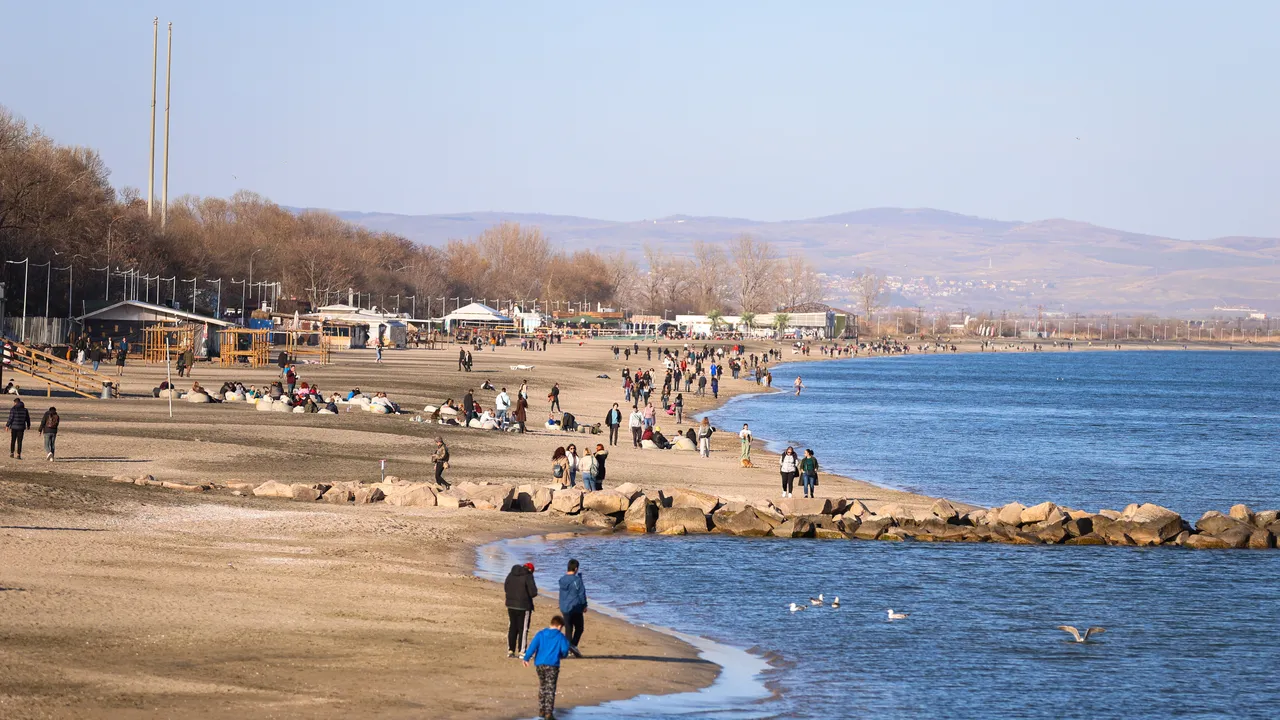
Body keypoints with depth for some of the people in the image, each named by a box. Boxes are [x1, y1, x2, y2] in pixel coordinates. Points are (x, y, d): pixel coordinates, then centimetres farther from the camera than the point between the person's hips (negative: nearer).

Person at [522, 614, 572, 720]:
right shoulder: (560, 637, -4)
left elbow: (533, 646, -6)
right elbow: (565, 650, -6)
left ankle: (541, 710, 25)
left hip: (539, 665, 4)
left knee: (542, 687, 20)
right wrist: (563, 655, 17)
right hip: (552, 665, -4)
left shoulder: (540, 634, 4)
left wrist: (527, 658, -8)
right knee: (550, 689, -1)